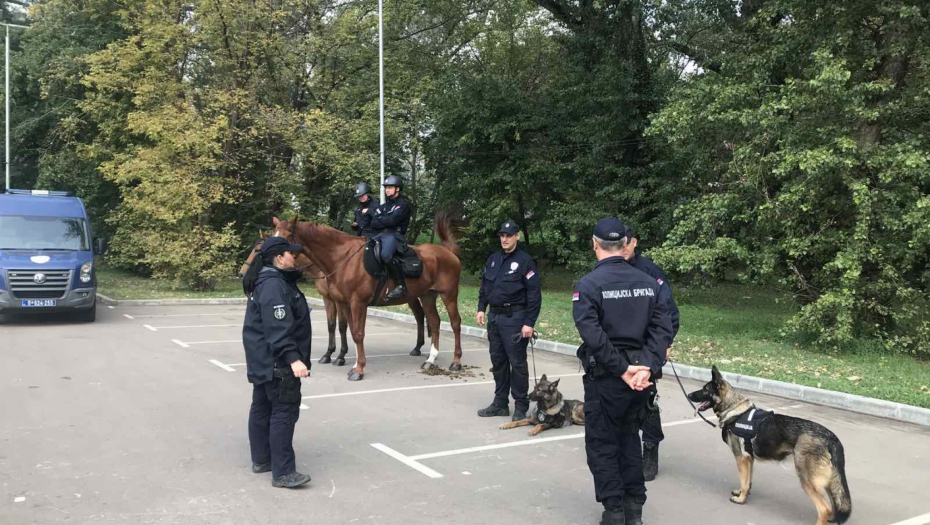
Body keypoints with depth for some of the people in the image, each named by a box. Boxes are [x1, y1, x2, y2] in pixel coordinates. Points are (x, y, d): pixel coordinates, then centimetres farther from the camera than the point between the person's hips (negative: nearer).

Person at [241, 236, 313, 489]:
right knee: (284, 411, -9)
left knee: (262, 407, 17)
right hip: (277, 362, -11)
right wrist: (293, 359, -34)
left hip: (263, 361, 11)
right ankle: (283, 472, -6)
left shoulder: (267, 281, 14)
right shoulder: (275, 285, -21)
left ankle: (261, 460, 29)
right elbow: (279, 329, -30)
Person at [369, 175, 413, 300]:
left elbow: (392, 220, -16)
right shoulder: (385, 205, 23)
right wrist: (385, 222, -7)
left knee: (385, 255, -35)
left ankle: (401, 286, -29)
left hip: (394, 235, -8)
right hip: (380, 235, 8)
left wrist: (379, 220, 1)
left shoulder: (403, 204, 0)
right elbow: (373, 224, 11)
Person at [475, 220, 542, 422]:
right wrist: (481, 309, 8)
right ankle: (500, 403, 24)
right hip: (494, 316, 7)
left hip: (514, 318, -7)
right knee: (498, 361, 13)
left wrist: (529, 323, -16)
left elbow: (534, 295, -12)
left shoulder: (525, 261, -9)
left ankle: (521, 406, 9)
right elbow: (484, 286, 20)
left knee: (517, 363, -2)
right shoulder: (493, 259, 11)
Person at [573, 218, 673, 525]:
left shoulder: (588, 285, -13)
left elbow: (593, 336, -22)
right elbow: (662, 329, -5)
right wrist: (647, 368, -12)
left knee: (602, 445, 9)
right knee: (629, 438, 20)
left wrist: (623, 369, -17)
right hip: (640, 375, 5)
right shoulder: (649, 283, 2)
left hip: (604, 377, -5)